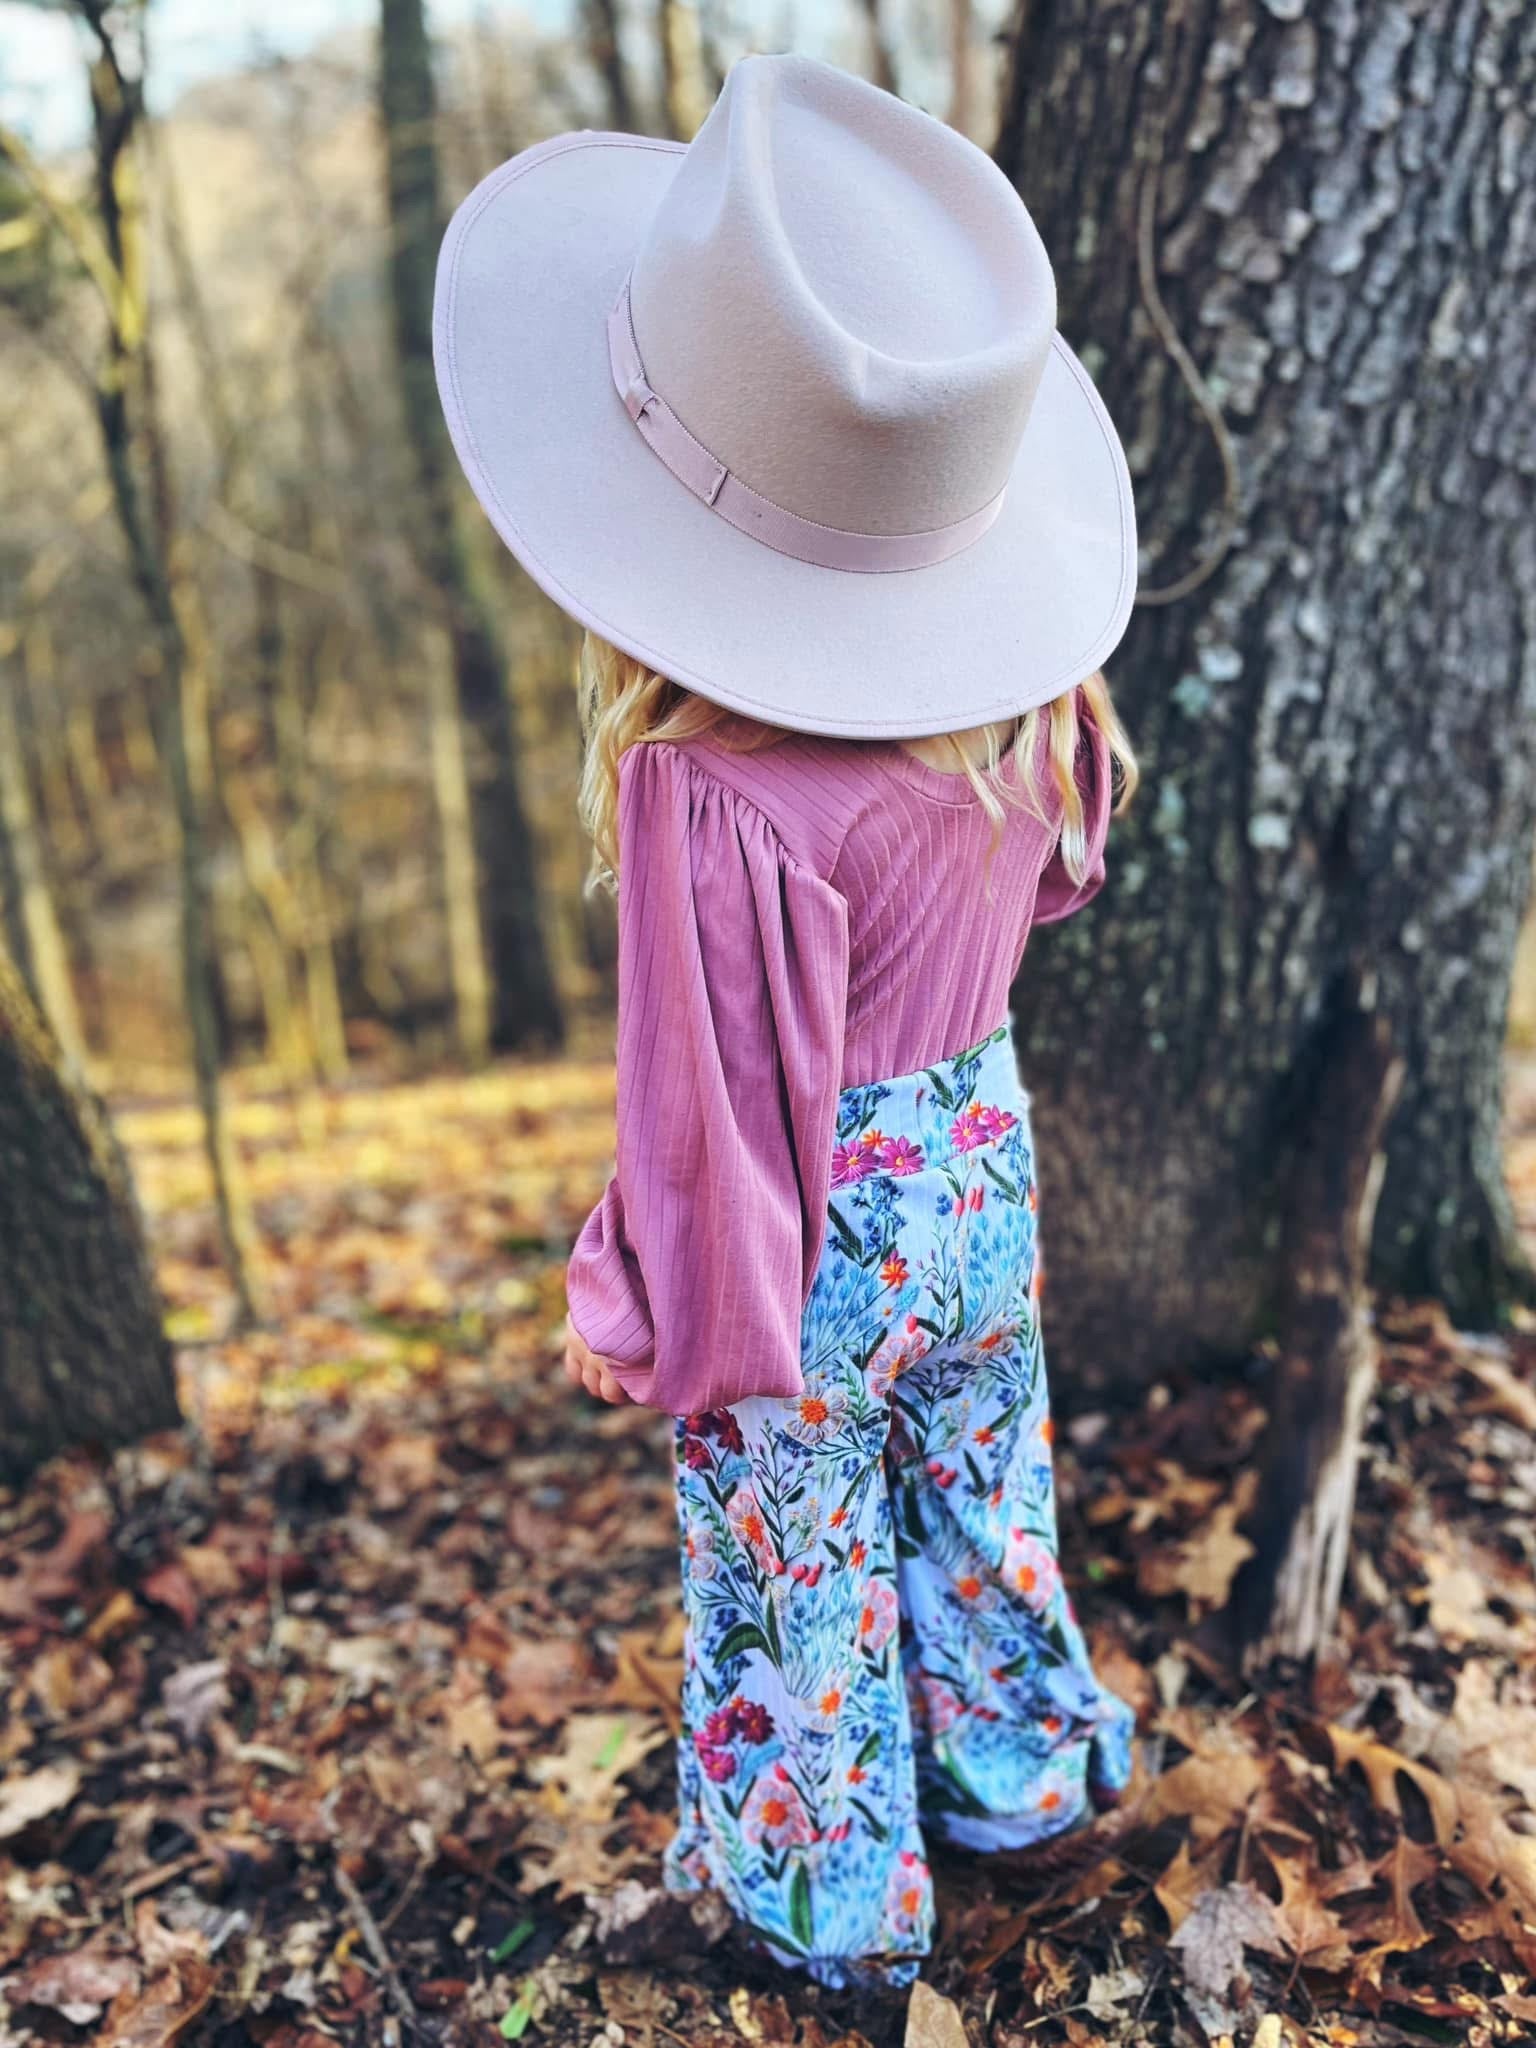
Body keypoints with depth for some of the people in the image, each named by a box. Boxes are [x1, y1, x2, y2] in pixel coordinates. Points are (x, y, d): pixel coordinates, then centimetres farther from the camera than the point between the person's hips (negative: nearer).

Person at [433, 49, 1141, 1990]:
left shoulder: (720, 795, -33)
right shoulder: (1030, 701, -12)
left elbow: (720, 1105, -23)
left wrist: (637, 1317, -8)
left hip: (819, 1243, -6)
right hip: (985, 1177, 6)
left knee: (789, 1570, 19)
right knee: (982, 1493, 28)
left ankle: (829, 1892, 44)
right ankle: (1017, 1772, 54)